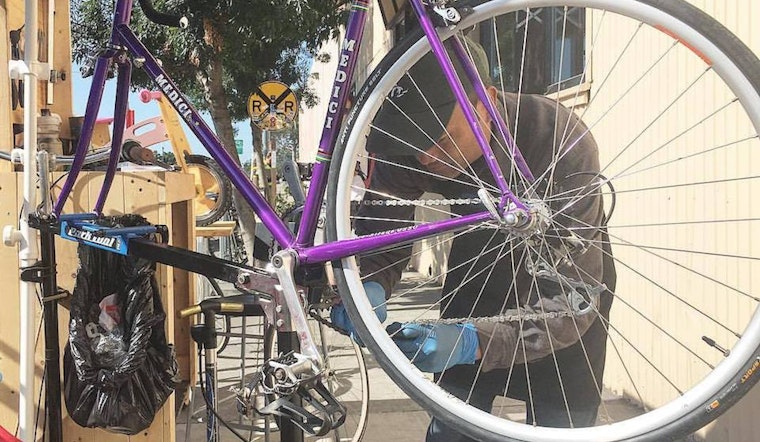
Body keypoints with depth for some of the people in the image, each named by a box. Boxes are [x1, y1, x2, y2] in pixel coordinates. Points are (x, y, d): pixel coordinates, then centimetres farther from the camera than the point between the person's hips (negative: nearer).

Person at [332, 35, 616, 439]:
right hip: (475, 275, 3)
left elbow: (571, 301, -35)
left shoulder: (561, 140, -35)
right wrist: (369, 287, -41)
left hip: (563, 296, -2)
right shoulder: (405, 146, -24)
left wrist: (474, 342, -50)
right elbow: (380, 237, -17)